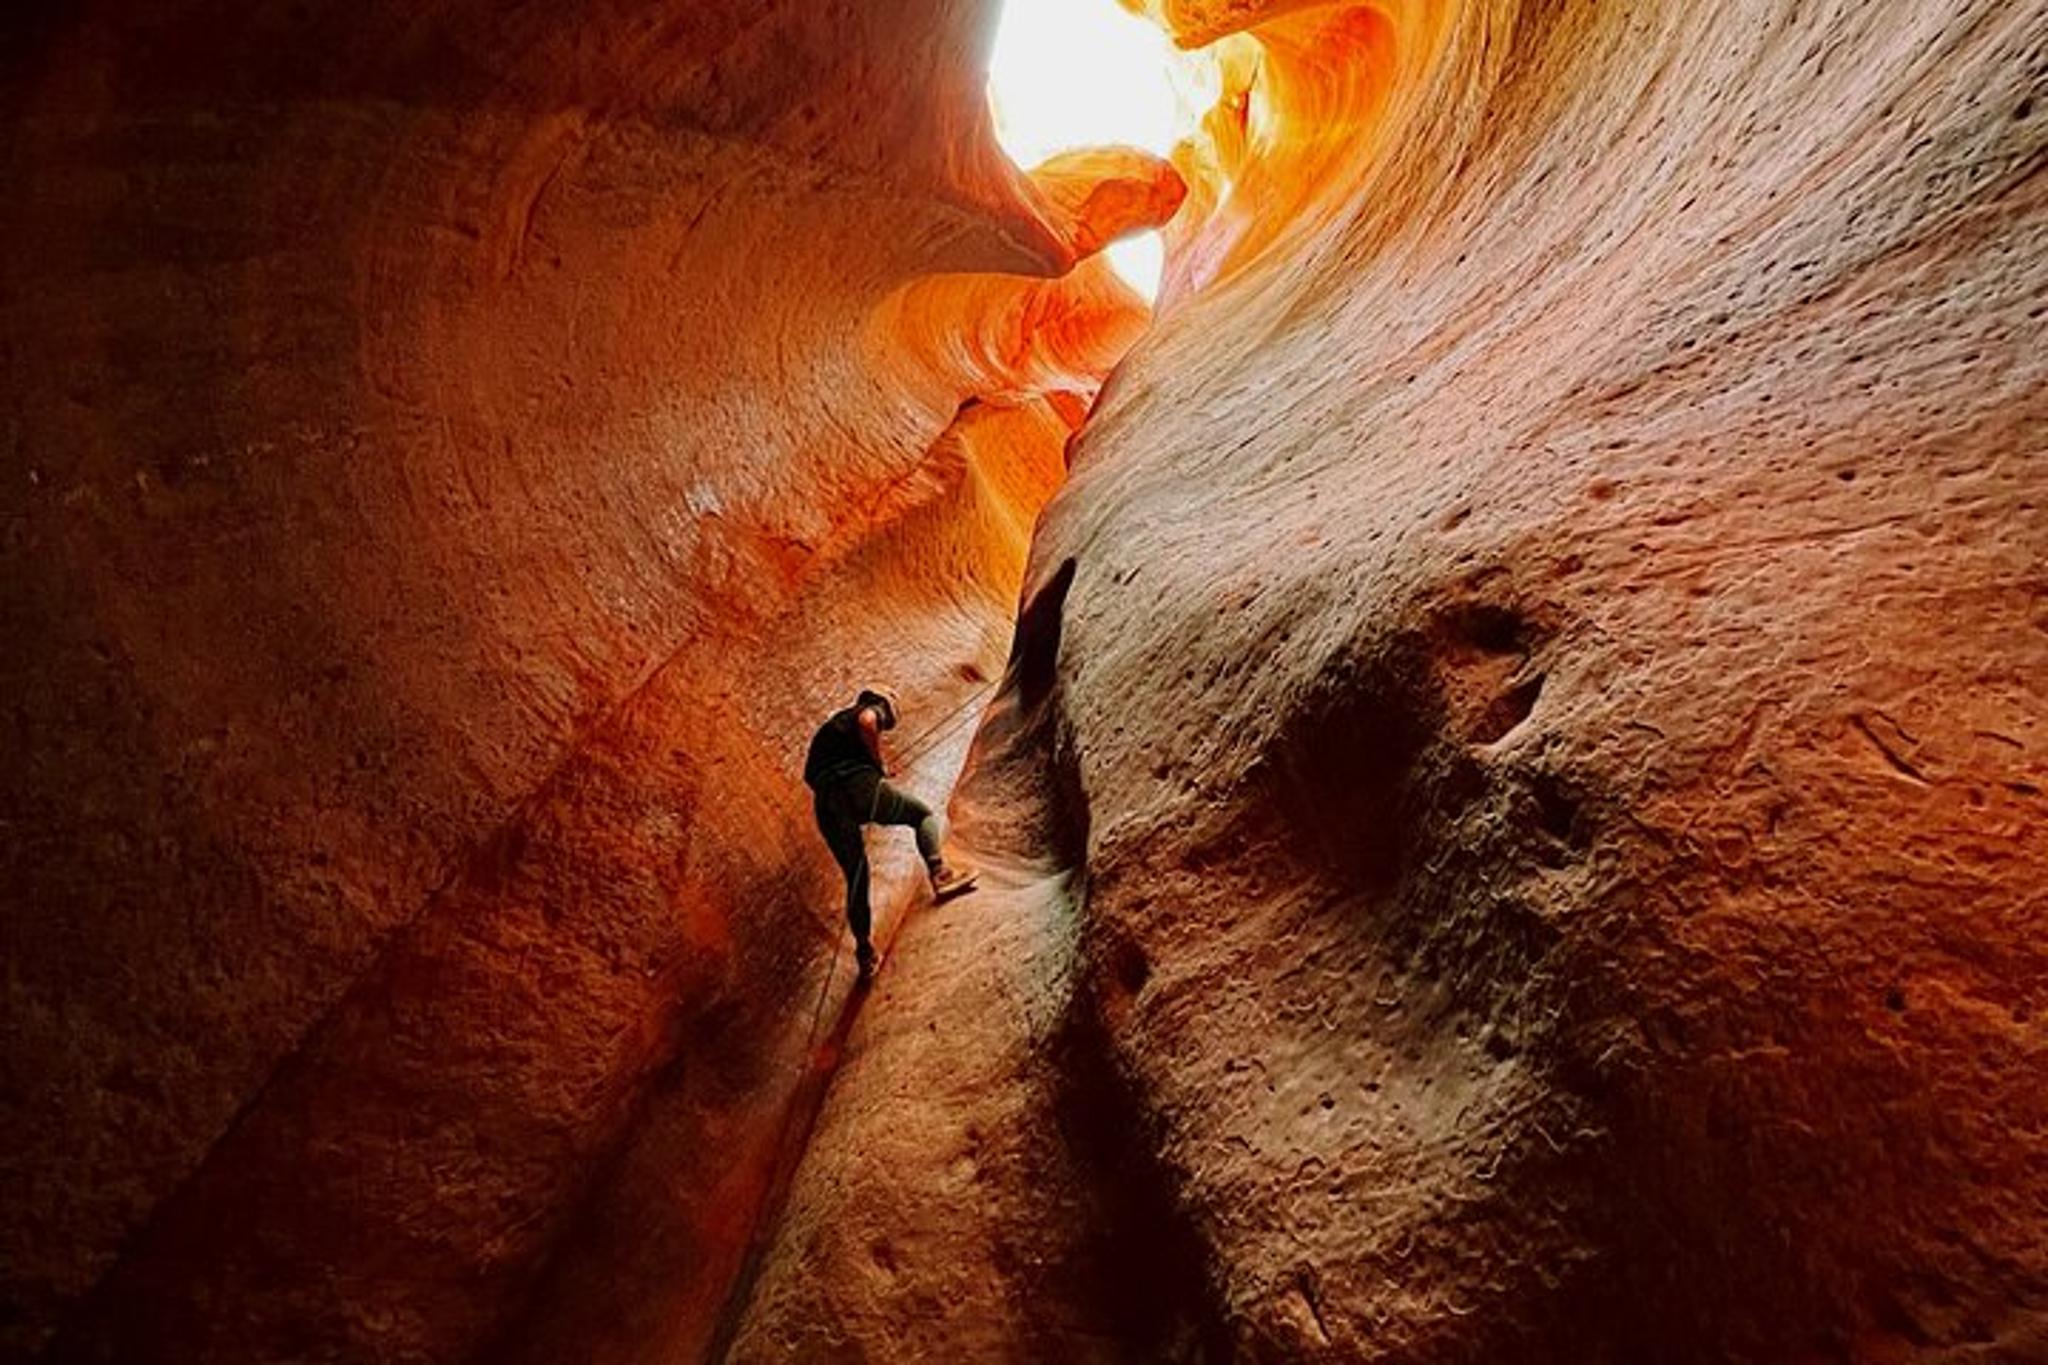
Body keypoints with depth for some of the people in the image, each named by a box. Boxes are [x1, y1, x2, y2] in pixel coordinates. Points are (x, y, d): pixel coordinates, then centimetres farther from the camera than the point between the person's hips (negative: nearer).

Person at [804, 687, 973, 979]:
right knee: (923, 814, 13)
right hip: (857, 782, -6)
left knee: (855, 876, 13)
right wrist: (879, 764, -2)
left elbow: (811, 773, 32)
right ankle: (939, 873, -8)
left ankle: (864, 949, 12)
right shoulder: (872, 709, 16)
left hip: (825, 805, 6)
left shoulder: (833, 723, 37)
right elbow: (866, 722, -11)